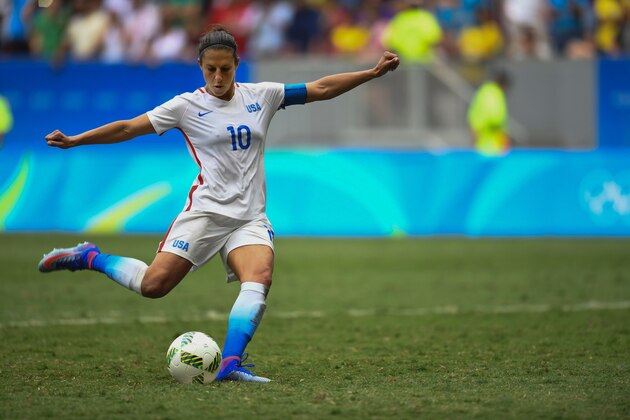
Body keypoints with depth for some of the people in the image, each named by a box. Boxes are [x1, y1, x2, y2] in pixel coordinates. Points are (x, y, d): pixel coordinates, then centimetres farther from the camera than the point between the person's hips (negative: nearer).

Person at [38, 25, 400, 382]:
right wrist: (73, 141, -8)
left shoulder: (262, 96, 8)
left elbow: (321, 89, 11)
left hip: (251, 218, 3)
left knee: (260, 278, -26)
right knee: (153, 285, -13)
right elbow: (129, 128, -2)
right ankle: (90, 258, 13)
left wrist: (373, 73, 5)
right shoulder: (188, 105, -1)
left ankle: (230, 364, -34)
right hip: (206, 212, -3)